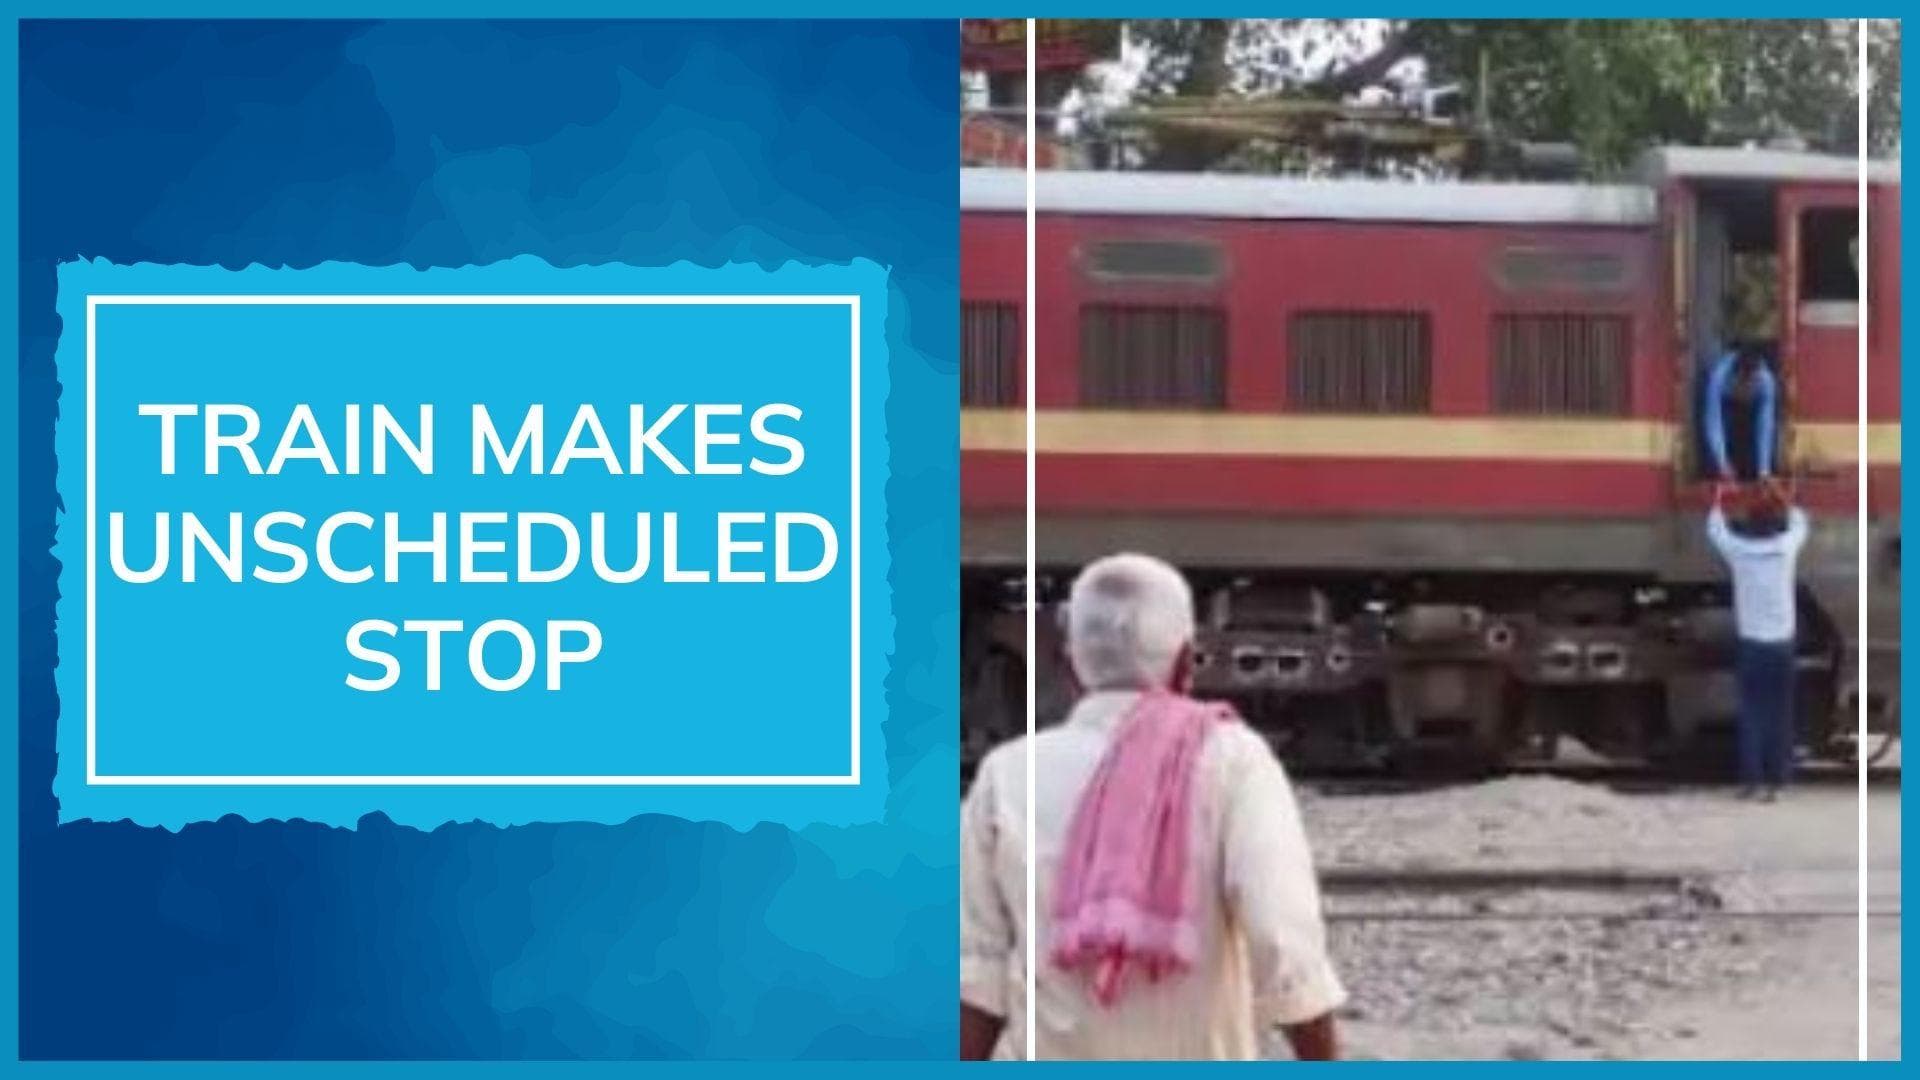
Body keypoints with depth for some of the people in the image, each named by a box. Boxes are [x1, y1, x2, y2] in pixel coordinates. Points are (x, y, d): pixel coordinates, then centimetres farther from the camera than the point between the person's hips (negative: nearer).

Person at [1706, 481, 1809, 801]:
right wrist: (1781, 495, 30)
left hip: (1751, 643, -1)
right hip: (1782, 643, 1)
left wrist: (1719, 496, 27)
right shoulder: (1787, 546, -6)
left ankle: (1750, 780, 3)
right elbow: (1799, 522, 18)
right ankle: (1774, 782, 2)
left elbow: (1715, 528, 14)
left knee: (1752, 713, 5)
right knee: (1779, 715, 4)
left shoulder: (1738, 549, -7)